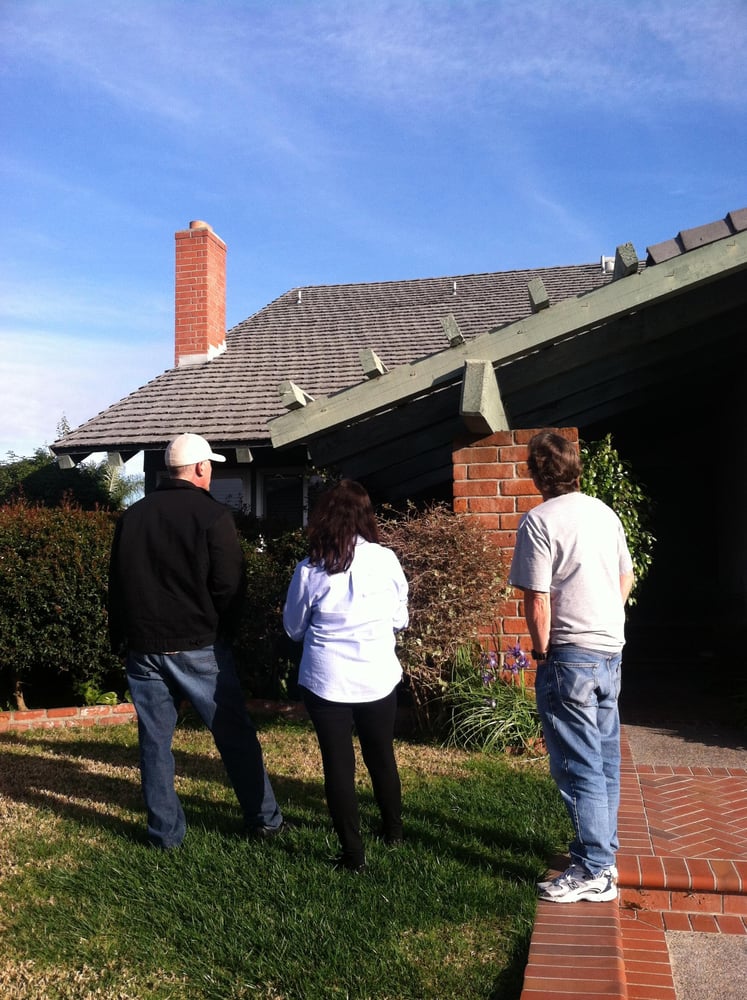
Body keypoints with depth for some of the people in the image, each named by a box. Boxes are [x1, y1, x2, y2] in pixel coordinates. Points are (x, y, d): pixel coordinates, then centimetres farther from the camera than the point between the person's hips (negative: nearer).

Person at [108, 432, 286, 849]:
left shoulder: (132, 516, 6)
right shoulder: (213, 515, -10)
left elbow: (117, 584, 11)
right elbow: (230, 587, -11)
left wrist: (121, 639, 19)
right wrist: (222, 632, 6)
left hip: (144, 646, 4)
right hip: (199, 647, -4)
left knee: (155, 741, 11)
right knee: (236, 736, 8)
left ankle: (166, 831, 18)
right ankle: (264, 819, 17)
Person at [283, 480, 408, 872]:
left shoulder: (310, 570, -11)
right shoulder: (386, 560, -8)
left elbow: (294, 628, 3)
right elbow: (400, 619, 5)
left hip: (326, 682, -2)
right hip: (378, 678, 2)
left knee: (338, 764, 9)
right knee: (381, 756, 21)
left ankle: (353, 853, 15)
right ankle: (393, 830, 39)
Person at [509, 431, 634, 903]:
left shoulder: (539, 521, -14)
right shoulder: (605, 513, 8)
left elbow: (538, 601, -16)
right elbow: (626, 579, 18)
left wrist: (542, 652, -4)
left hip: (570, 655, -8)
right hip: (611, 651, 8)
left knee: (579, 766, -1)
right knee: (605, 759, 16)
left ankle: (594, 872, 6)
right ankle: (604, 851, 29)